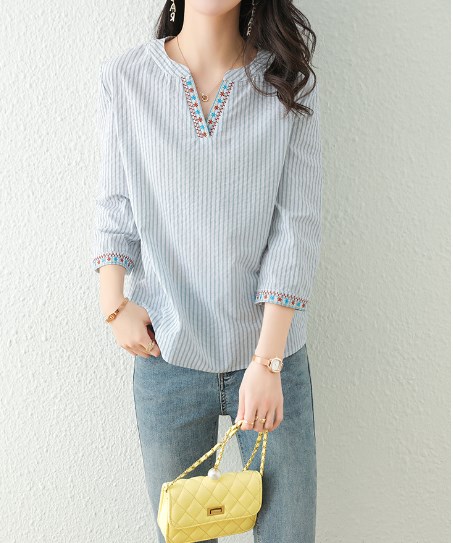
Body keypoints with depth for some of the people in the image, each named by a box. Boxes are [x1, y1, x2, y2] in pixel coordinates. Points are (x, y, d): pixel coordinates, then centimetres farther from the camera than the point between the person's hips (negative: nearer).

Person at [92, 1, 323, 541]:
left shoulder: (289, 83, -3)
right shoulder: (123, 77, 0)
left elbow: (298, 225, -8)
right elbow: (115, 208, 6)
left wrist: (267, 361, -13)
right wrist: (113, 303, -8)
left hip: (270, 352, 0)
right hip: (166, 354, 1)